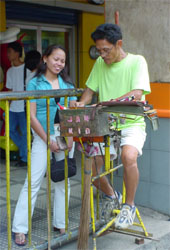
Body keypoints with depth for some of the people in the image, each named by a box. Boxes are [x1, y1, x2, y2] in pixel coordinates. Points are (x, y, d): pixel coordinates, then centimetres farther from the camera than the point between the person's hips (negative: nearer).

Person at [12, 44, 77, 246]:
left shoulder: (67, 84, 10)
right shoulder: (35, 84, -1)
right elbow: (32, 116, -6)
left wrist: (70, 138, -4)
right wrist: (48, 141, -9)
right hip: (43, 136, -4)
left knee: (62, 181, 9)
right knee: (33, 181, -5)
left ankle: (60, 223, 21)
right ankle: (20, 229, 3)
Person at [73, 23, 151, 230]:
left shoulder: (137, 61, -7)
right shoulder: (100, 63, 9)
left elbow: (137, 93, -21)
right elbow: (90, 89, 16)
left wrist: (112, 102, -37)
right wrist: (82, 103, -6)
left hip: (132, 124, -5)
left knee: (128, 156, -34)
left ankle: (129, 205, -8)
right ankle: (111, 196, 21)